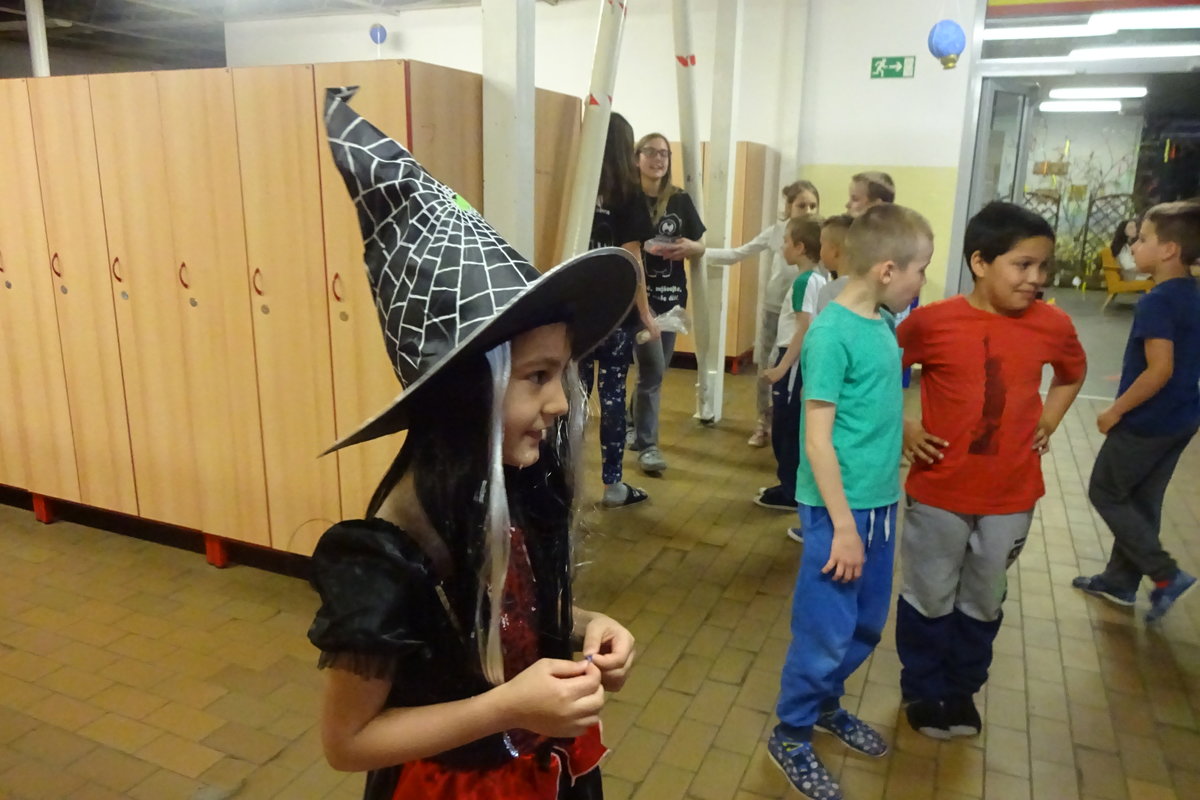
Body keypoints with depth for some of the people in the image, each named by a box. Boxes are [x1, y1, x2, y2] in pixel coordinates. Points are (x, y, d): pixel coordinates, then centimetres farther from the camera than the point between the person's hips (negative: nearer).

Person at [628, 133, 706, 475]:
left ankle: (634, 426, 33)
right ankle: (647, 445, 3)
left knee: (655, 370, 13)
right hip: (637, 292, -5)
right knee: (653, 370, -10)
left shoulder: (680, 200, 7)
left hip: (672, 294, 5)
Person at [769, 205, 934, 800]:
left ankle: (826, 703, 43)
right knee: (825, 629, 5)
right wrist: (843, 524, -19)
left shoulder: (884, 324, 6)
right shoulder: (832, 332, -18)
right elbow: (818, 437, -19)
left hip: (880, 501, 8)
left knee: (867, 624, 21)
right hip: (841, 507, -8)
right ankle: (791, 735, 26)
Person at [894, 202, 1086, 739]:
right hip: (939, 491, -2)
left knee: (983, 602, 19)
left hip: (1011, 496, 3)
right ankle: (922, 691, 35)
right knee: (929, 598, 13)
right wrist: (901, 427, -8)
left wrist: (1048, 423, 4)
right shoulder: (933, 321, -14)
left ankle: (962, 690, 41)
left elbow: (1073, 373, 16)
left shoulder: (1052, 325, -5)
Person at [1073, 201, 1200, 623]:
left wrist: (1116, 411, -17)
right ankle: (1120, 581, 28)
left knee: (1105, 493, 7)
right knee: (1141, 501, 17)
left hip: (1148, 422, -9)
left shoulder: (1157, 301, -22)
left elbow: (1161, 370, -26)